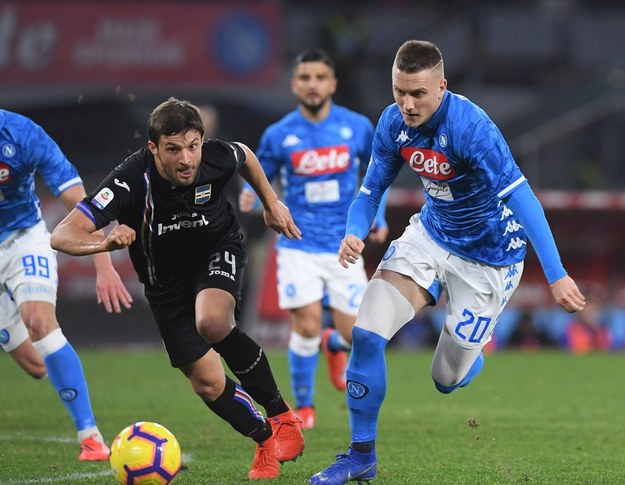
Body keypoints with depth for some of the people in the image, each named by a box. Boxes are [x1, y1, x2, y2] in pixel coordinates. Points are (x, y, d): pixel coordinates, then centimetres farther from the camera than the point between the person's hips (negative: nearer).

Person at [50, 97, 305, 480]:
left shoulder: (217, 158, -25)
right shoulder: (133, 180, -33)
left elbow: (246, 156, 3)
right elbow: (63, 235, -39)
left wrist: (272, 203, 8)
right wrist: (106, 242, -57)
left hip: (219, 250, -1)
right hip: (166, 276, 1)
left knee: (212, 322, -33)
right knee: (207, 384, 0)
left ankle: (282, 416, -16)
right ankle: (267, 441, 27)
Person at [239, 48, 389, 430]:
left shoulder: (358, 127, -1)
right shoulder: (279, 135, -3)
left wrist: (378, 216, 6)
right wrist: (250, 197, -15)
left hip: (344, 246, 1)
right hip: (299, 246, -1)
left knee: (353, 334, -3)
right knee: (307, 326, -13)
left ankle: (333, 345, 37)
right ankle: (304, 406, 9)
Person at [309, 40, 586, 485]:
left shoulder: (471, 127, -32)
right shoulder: (393, 124, -12)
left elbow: (522, 199, -36)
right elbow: (372, 189, 1)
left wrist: (557, 276, -42)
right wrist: (354, 234, -22)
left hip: (489, 256, -5)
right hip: (431, 235, 5)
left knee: (449, 379, 3)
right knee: (367, 331, -14)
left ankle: (480, 346, 42)